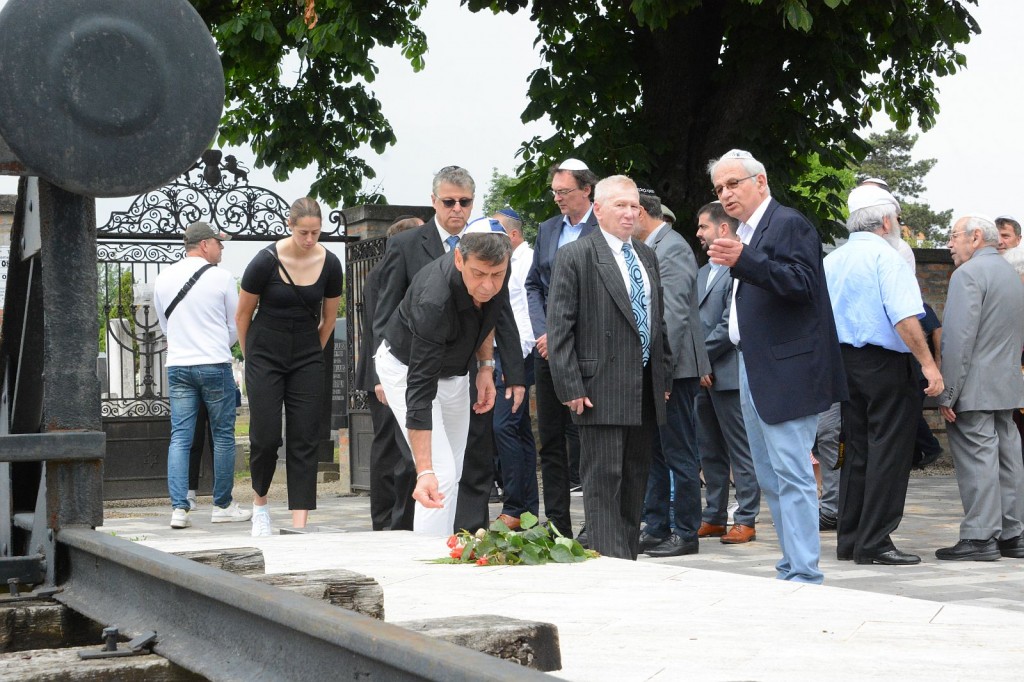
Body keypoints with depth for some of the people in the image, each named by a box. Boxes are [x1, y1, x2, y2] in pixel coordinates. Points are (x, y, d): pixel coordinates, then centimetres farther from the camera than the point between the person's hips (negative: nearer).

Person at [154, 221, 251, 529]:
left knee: (179, 438, 3)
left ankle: (179, 507, -5)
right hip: (215, 365, -4)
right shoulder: (221, 277, -5)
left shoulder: (163, 279, 7)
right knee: (223, 436, 7)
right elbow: (236, 326, 2)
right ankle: (223, 505, 14)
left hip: (177, 365, 4)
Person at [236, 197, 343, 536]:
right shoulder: (266, 261, -15)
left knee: (304, 440, -2)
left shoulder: (330, 264, -6)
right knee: (266, 436, -6)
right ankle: (259, 501, 21)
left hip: (307, 358, 3)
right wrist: (250, 356, 9)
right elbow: (243, 314, -1)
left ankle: (299, 522, -2)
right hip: (265, 355, -2)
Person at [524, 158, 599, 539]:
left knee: (582, 435, -6)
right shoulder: (547, 229, 14)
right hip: (548, 349, 7)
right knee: (550, 439, 8)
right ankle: (557, 524, 15)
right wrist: (543, 332, 2)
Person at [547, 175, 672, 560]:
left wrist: (665, 376, 15)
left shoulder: (647, 256, 16)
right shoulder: (576, 256, -5)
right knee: (604, 482, -7)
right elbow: (559, 327, -9)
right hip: (602, 391, -7)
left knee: (635, 483, 11)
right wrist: (571, 387, -14)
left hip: (646, 392, 7)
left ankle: (629, 560, 18)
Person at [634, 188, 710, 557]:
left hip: (674, 367, -10)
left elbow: (675, 315, -20)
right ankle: (656, 528, 21)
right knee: (653, 451, 14)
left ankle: (686, 533, 4)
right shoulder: (649, 249, 15)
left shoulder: (672, 249, -14)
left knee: (679, 454, -3)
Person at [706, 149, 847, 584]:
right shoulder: (746, 233, 17)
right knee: (771, 478, 14)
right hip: (753, 369, 10)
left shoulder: (788, 224, -10)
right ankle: (792, 567, 22)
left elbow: (801, 283, -25)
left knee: (792, 474, -11)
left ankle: (803, 576, -9)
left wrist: (743, 262, -34)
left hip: (786, 370, -10)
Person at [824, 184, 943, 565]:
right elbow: (904, 317, -21)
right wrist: (928, 364, -19)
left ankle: (849, 540, 17)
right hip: (885, 363, -8)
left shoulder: (831, 261, 12)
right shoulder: (885, 257, -12)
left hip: (845, 361, 8)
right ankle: (874, 544, -3)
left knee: (857, 451, 13)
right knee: (888, 454, -3)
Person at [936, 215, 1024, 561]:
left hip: (975, 389, -9)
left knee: (976, 458, -8)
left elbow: (959, 339, -19)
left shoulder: (968, 273, -12)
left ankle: (979, 537, -8)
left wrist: (947, 393, -17)